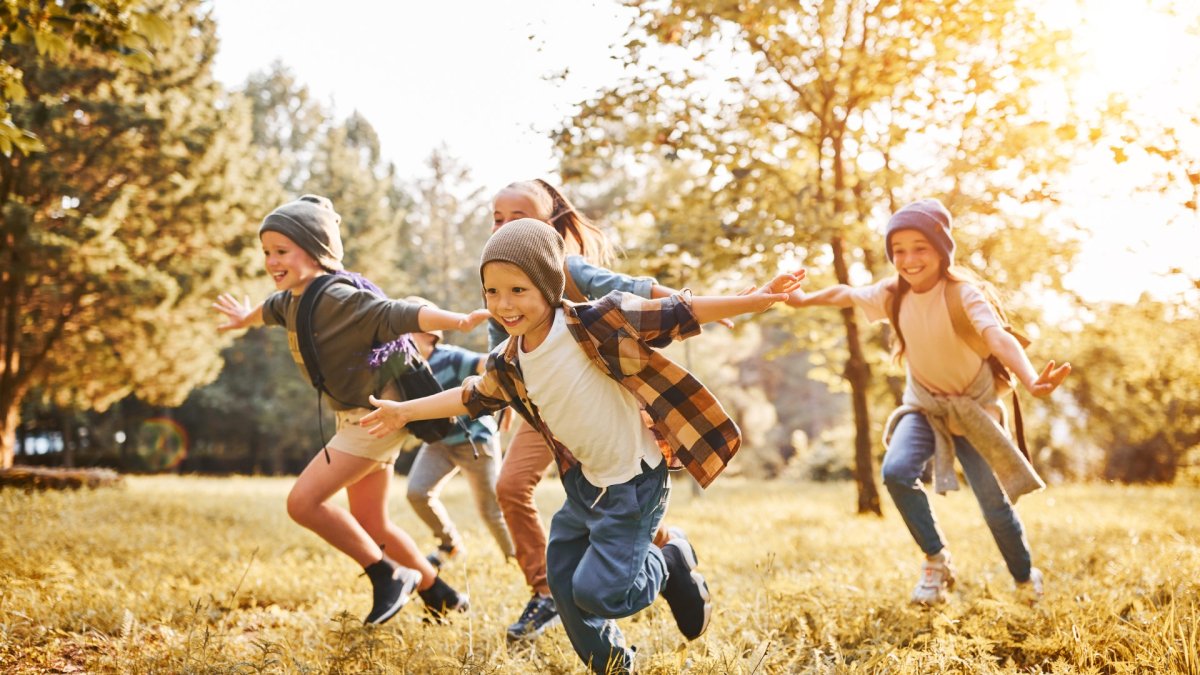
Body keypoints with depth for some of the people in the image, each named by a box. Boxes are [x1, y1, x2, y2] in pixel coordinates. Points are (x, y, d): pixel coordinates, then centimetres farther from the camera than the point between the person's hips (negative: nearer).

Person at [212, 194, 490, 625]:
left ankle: (389, 576, -1)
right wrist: (246, 319, 52)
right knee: (371, 525, 15)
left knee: (303, 502, -13)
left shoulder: (339, 299, -22)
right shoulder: (292, 301, 6)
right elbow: (271, 308, 30)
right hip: (357, 417, 10)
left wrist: (461, 321, -49)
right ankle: (442, 598, 29)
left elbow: (399, 316, -34)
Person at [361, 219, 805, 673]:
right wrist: (405, 411, 23)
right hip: (585, 482, 8)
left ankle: (671, 561, 20)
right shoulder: (508, 363, -3)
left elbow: (671, 316, -24)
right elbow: (474, 397, 17)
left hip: (633, 484, -7)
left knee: (597, 592, -9)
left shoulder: (593, 325, -23)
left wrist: (752, 300, -30)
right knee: (563, 581, 15)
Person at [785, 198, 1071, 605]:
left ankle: (1026, 578, 32)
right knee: (896, 470, -25)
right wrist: (804, 299, 22)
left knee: (995, 504, 0)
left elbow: (998, 338, -43)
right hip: (923, 406, 3)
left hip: (973, 407, -3)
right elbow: (844, 294, 10)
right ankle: (936, 559, -3)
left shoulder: (963, 292, -26)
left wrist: (1031, 381, -61)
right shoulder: (892, 294, -11)